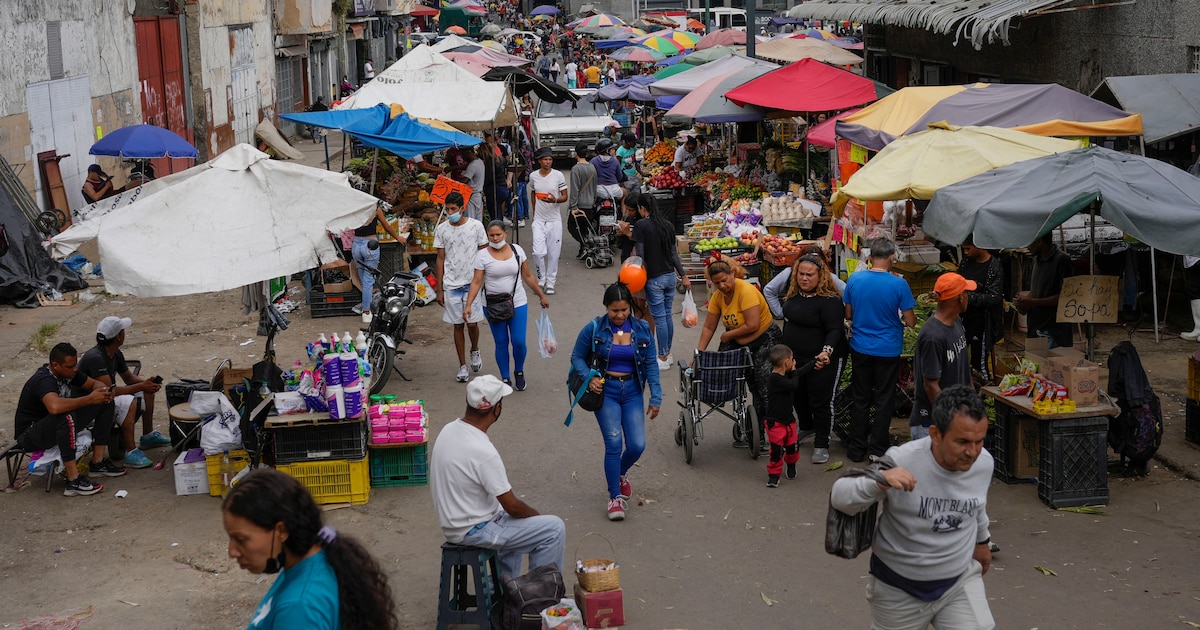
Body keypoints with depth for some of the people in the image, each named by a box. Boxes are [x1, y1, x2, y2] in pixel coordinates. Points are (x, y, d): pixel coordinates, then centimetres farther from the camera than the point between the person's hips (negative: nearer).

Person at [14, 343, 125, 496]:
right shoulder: (44, 380, -28)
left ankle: (97, 463, -2)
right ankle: (73, 481, -39)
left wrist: (103, 391, -14)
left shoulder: (68, 372, -2)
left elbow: (94, 383, 12)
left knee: (105, 403, 0)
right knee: (66, 416, -41)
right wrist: (90, 399, -38)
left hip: (57, 426, 9)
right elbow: (55, 407, -49)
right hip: (30, 436, -9)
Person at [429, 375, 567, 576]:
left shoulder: (449, 430, -2)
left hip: (453, 521, 9)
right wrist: (536, 515, 1)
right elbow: (513, 507, -20)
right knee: (554, 529, -6)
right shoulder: (483, 452, -29)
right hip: (473, 531, -9)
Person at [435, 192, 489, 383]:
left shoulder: (476, 226, -3)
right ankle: (462, 366, 14)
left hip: (472, 282, -1)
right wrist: (439, 289, 2)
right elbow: (440, 259, 4)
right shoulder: (441, 229, 1)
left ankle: (475, 350, 31)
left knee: (472, 322, -1)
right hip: (451, 284, 1)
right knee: (458, 325, 6)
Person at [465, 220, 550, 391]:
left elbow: (528, 276, 9)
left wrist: (541, 296, 12)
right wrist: (468, 305, -17)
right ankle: (505, 379, 20)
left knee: (519, 342, -2)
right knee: (501, 343, 6)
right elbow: (476, 282, -9)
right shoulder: (483, 255, -6)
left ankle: (519, 372, 24)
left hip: (518, 304, 1)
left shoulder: (516, 250, 0)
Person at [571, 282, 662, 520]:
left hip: (632, 391, 2)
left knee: (637, 445, -2)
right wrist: (589, 377, -16)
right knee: (614, 444, -10)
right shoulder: (594, 329, -8)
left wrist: (655, 397, -3)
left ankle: (621, 472, 32)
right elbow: (577, 357, 2)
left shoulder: (642, 329, -3)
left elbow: (650, 364, 1)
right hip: (606, 391, -2)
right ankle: (615, 497, 5)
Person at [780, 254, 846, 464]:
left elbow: (835, 330, -26)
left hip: (823, 361, -8)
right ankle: (806, 427, 49)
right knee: (798, 396, 23)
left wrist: (827, 352, -42)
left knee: (821, 401, 0)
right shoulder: (794, 294, 3)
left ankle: (821, 445, 12)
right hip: (795, 358, 8)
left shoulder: (829, 300, -21)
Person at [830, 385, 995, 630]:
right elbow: (839, 498, -23)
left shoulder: (984, 463, -10)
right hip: (899, 589, -3)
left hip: (959, 580, 3)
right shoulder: (902, 462, -26)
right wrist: (878, 481, -42)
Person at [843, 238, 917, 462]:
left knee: (860, 399, 14)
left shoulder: (854, 280, -7)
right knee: (883, 400, 10)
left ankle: (857, 448, 20)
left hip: (860, 349, 3)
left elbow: (848, 314, 4)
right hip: (888, 350, -2)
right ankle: (877, 450, 16)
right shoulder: (899, 284, -16)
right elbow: (910, 322, -11)